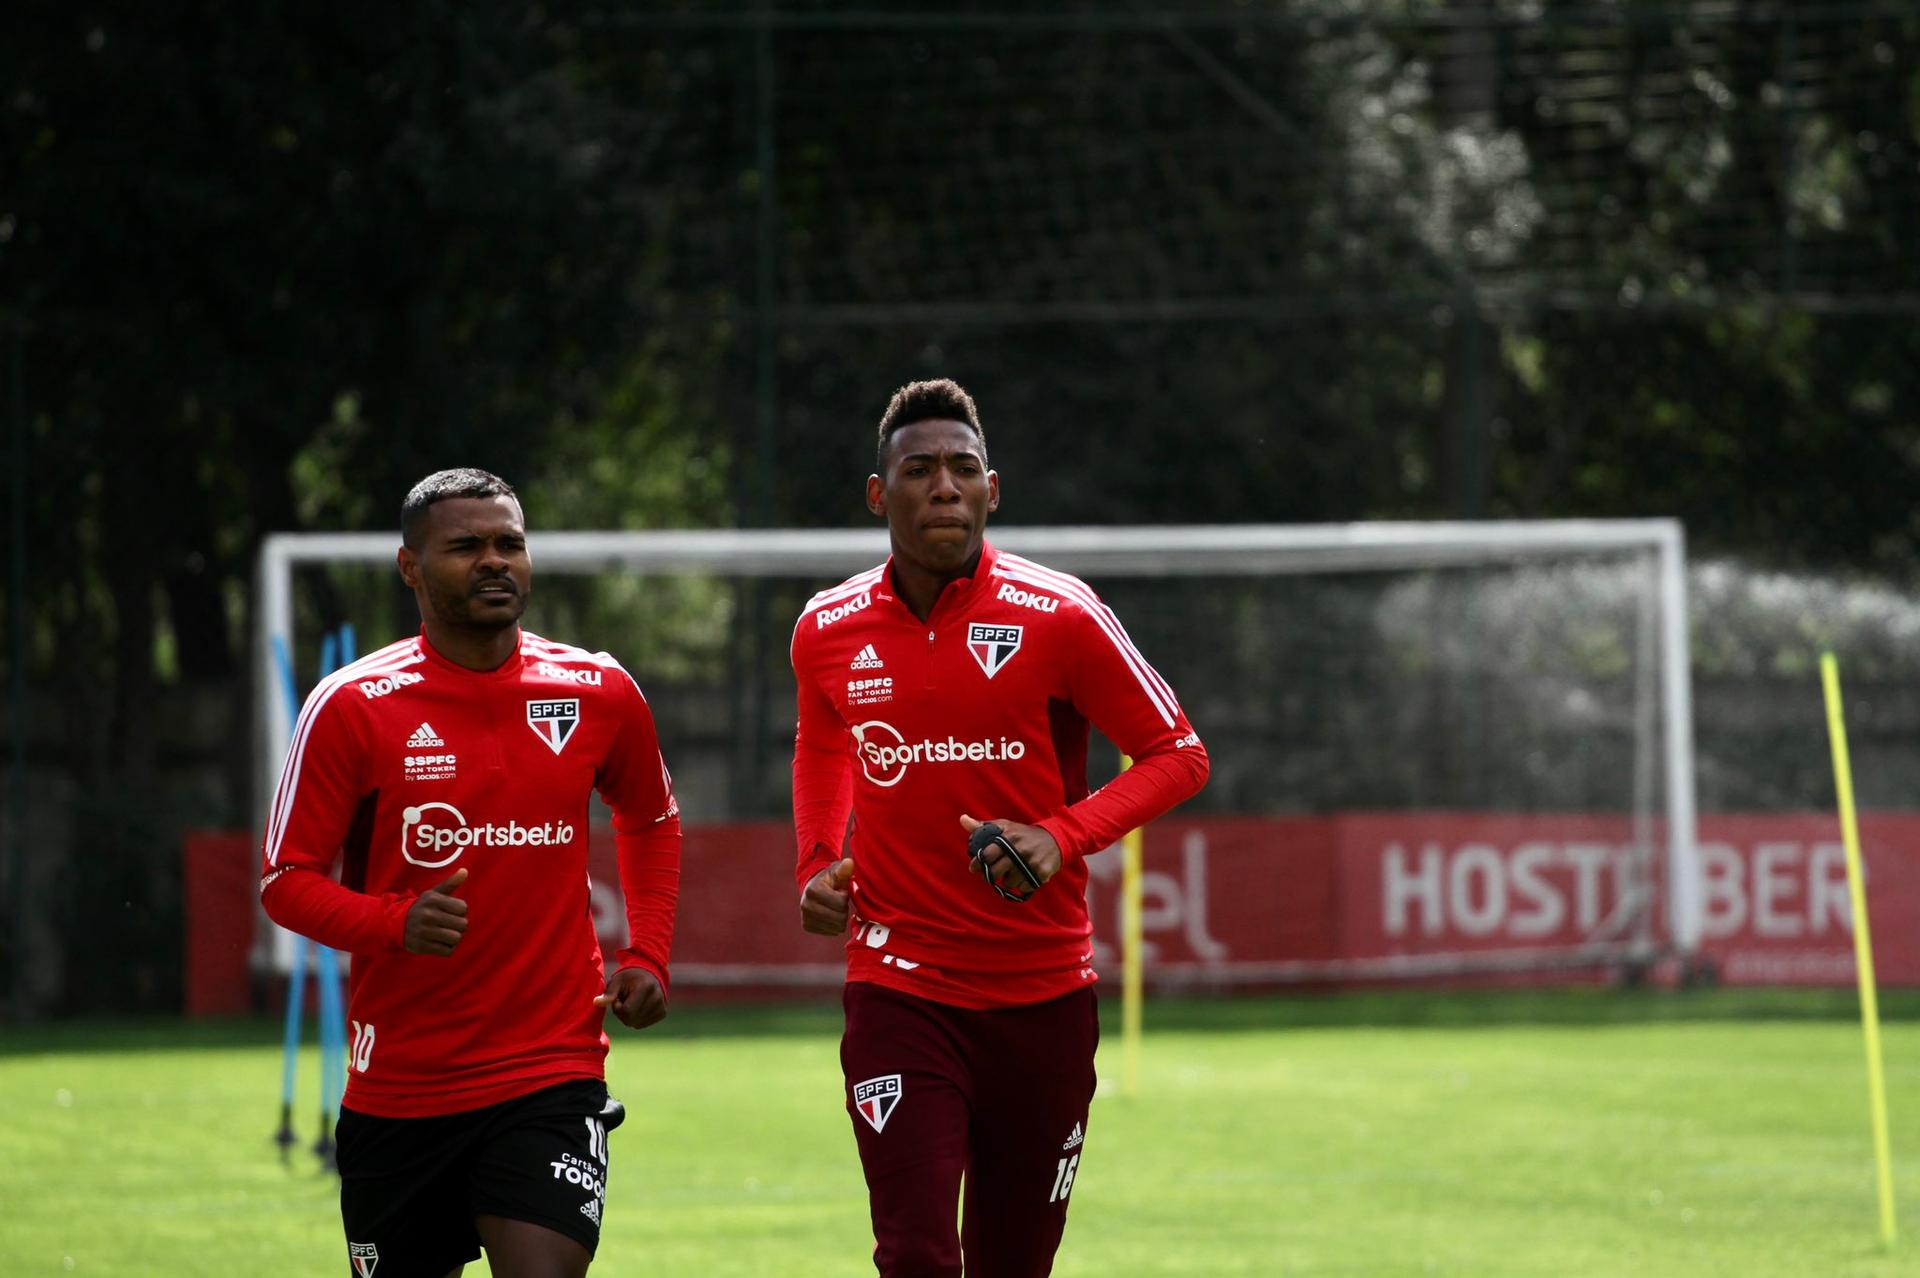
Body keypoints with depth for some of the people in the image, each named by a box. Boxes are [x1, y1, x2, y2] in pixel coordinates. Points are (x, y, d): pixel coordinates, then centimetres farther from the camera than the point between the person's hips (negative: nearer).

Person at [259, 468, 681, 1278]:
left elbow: (651, 820, 22)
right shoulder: (353, 708, -5)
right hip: (398, 1083, 0)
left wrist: (647, 958, 9)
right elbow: (286, 880, -4)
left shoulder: (599, 694, 3)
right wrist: (396, 924, -22)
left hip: (551, 1068, 0)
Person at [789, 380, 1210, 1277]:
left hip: (1043, 996, 0)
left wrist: (1064, 836, -17)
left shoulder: (1057, 617, -8)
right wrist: (818, 866, 6)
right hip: (898, 991, 0)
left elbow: (1178, 755, -2)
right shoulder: (829, 632, 2)